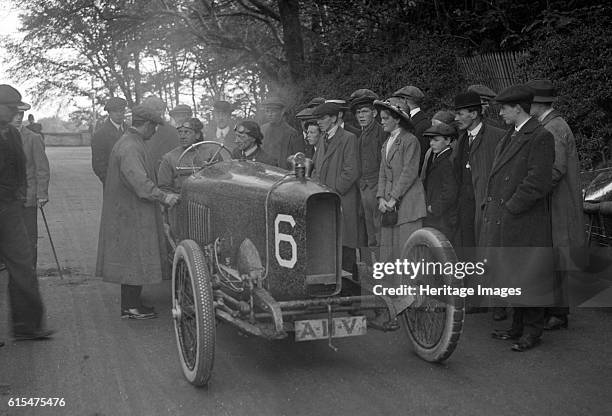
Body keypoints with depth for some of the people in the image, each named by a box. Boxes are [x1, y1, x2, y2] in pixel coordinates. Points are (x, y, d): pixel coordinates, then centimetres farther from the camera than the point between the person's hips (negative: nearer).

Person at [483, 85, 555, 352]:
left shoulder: (541, 137, -14)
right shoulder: (511, 136, 15)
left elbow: (538, 183, -20)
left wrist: (510, 207, -16)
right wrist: (492, 205, 9)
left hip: (525, 223, -9)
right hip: (503, 220, 9)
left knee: (527, 277, 1)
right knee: (513, 276, 16)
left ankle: (532, 332, 13)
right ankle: (518, 327, 27)